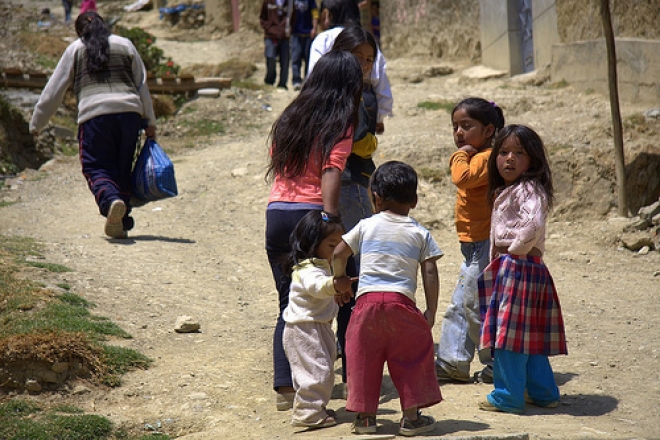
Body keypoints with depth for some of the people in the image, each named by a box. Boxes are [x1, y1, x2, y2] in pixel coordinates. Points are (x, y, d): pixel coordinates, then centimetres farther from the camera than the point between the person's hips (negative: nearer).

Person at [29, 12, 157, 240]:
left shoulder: (75, 49, 13)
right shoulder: (125, 45, 18)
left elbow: (54, 90, 12)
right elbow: (142, 86, 16)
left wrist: (36, 124, 18)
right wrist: (150, 122, 19)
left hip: (94, 114, -3)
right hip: (129, 112, 3)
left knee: (96, 168, -1)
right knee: (122, 169, 12)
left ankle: (111, 201, -31)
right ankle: (121, 225, 9)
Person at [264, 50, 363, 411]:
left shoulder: (289, 117, 16)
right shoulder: (340, 125, -3)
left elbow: (275, 163, 15)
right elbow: (330, 178, -12)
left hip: (275, 215, 5)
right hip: (310, 215, -5)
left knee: (289, 303, 11)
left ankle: (284, 387, 5)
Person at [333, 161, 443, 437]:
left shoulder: (366, 226, 9)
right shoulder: (420, 234, 8)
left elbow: (338, 253, 7)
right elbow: (430, 274, 2)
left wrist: (340, 283, 23)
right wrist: (431, 312, 6)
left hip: (367, 301, 1)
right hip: (401, 302, -1)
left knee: (363, 359, 11)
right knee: (411, 359, 11)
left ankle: (365, 417, 15)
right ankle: (411, 418, 12)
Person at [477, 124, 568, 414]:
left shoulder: (529, 190, -13)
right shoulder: (506, 191, 18)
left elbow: (534, 224, -29)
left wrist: (517, 249, -18)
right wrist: (497, 259, 16)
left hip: (518, 267, -10)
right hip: (508, 267, 10)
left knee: (509, 333, -5)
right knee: (530, 335, 14)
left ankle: (508, 397, 0)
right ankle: (543, 392, 21)